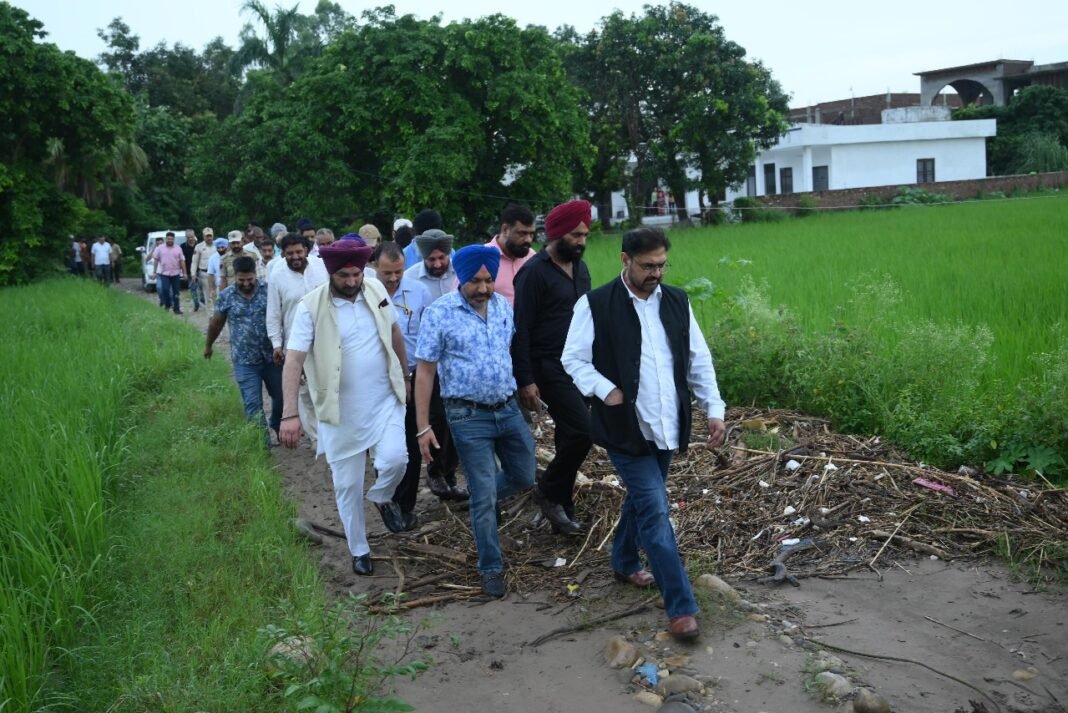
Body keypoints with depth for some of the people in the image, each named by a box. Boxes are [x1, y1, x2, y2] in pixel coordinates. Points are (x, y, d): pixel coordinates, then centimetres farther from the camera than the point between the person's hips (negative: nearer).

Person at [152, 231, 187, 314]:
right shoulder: (160, 248, 3)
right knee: (165, 289, -12)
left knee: (176, 292, 4)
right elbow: (156, 260, 3)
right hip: (164, 274, -1)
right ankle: (167, 304, 9)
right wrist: (154, 272, -1)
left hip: (176, 273, 1)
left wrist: (185, 273, 1)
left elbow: (182, 261, 5)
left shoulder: (178, 248, 5)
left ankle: (176, 308, 10)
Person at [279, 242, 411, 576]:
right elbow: (294, 361, -18)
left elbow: (394, 332, 14)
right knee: (347, 485, 7)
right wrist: (290, 414, -26)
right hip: (341, 411, -2)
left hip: (385, 401, 2)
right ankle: (359, 551, 29)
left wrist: (405, 374, 20)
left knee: (395, 459, -19)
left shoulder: (375, 289, -1)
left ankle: (382, 497, 17)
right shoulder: (311, 307, -14)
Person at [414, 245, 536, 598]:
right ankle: (491, 568, 17)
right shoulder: (439, 313, -12)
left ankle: (481, 498, 46)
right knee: (484, 497, 0)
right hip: (469, 416, -5)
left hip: (509, 408, 5)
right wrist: (423, 426, -10)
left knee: (524, 477, 17)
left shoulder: (503, 306, 3)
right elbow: (424, 371, -9)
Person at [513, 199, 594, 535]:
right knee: (583, 430, -16)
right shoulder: (534, 272, -12)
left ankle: (561, 509, 23)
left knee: (569, 435, 11)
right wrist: (525, 381, -16)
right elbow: (521, 330, -13)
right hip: (549, 367, -7)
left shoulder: (580, 268, 11)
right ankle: (549, 490, 6)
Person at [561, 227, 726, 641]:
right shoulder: (596, 305, -10)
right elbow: (573, 359, -6)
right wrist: (606, 390, -19)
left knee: (641, 501, 21)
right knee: (655, 513, -8)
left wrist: (713, 408, 3)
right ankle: (681, 607, -2)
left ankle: (625, 564, 45)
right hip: (626, 428, -6)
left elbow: (699, 360, 10)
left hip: (665, 426, 6)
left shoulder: (676, 301, 6)